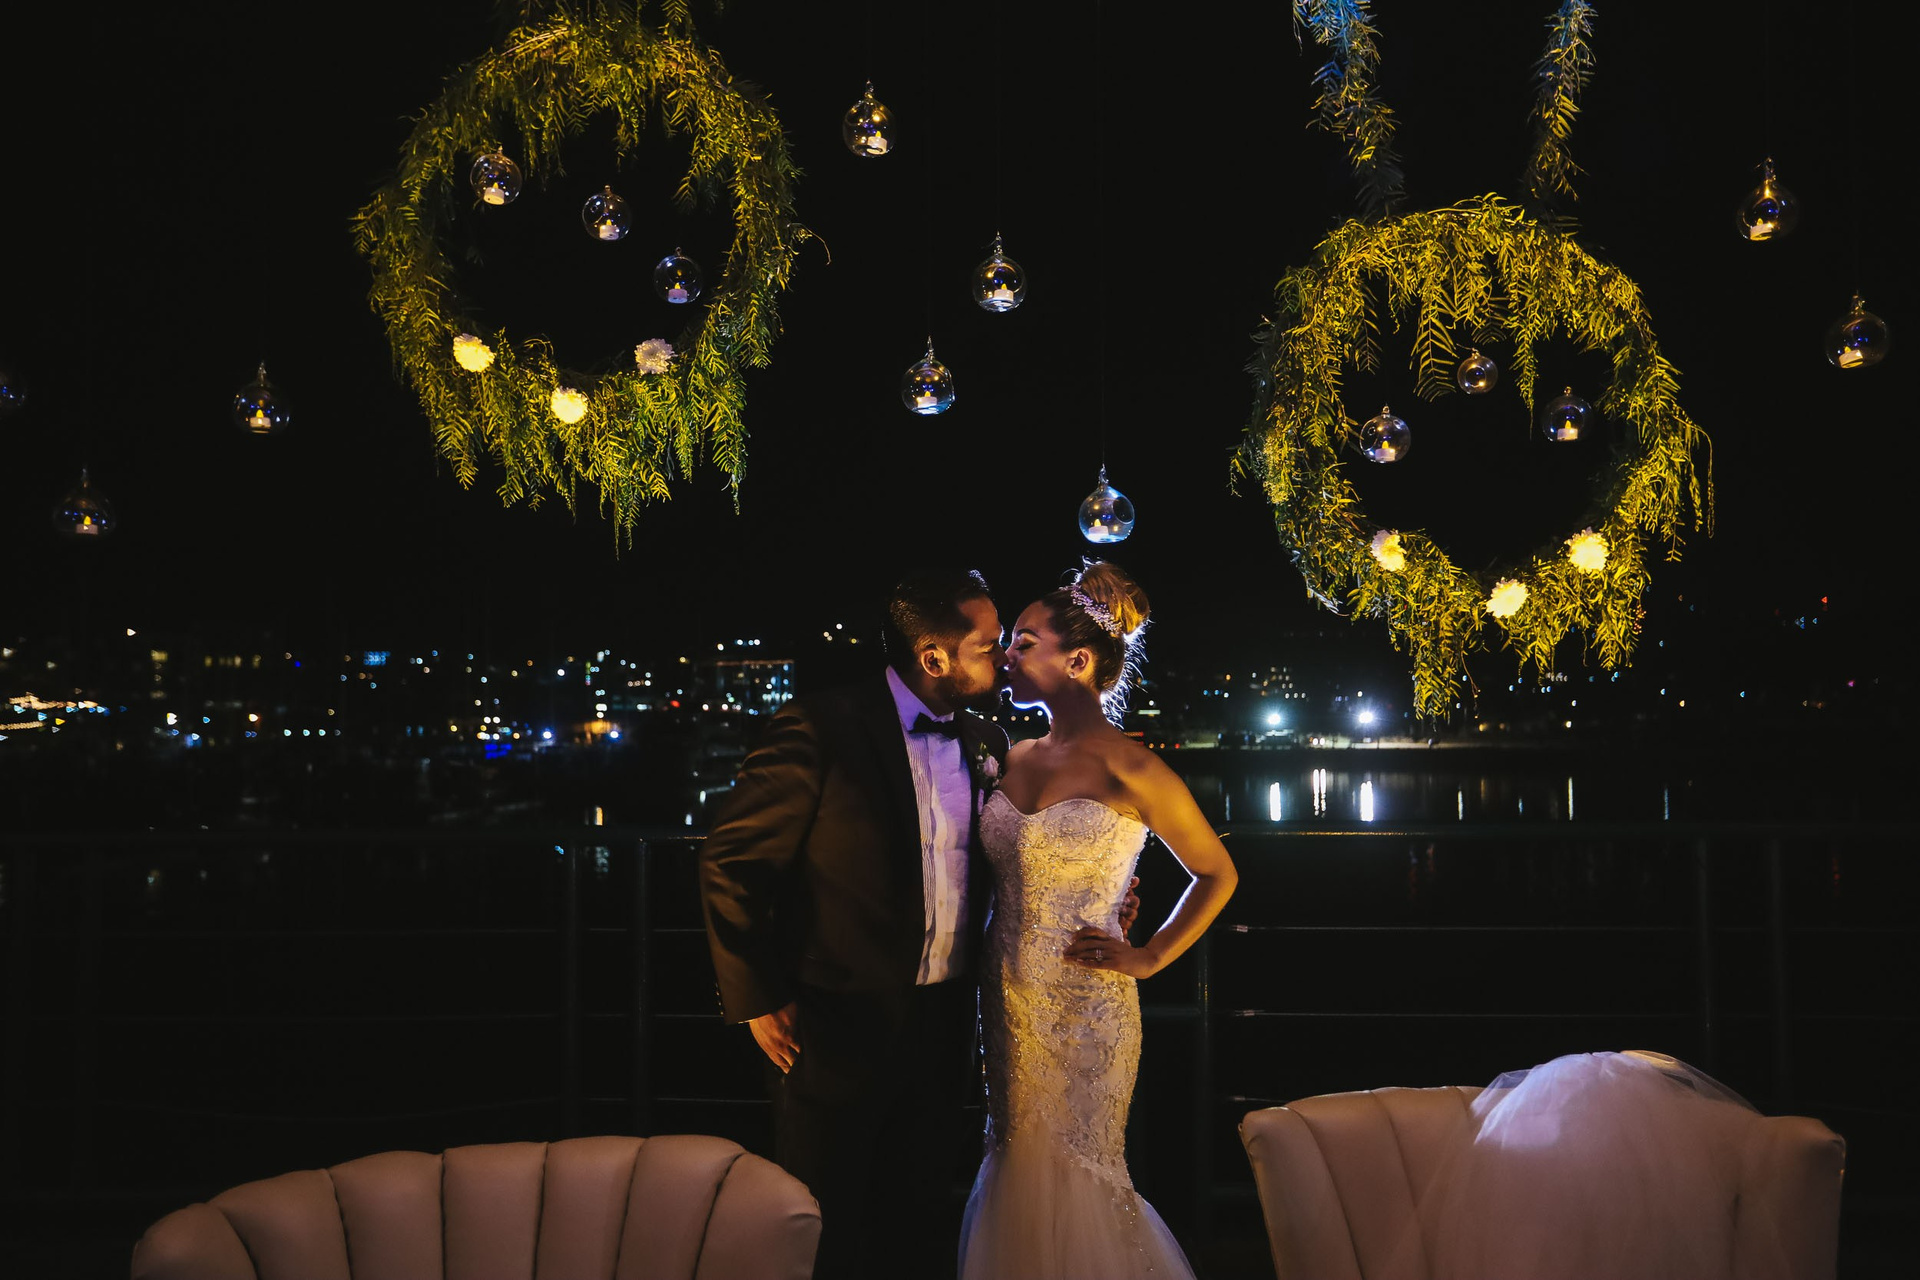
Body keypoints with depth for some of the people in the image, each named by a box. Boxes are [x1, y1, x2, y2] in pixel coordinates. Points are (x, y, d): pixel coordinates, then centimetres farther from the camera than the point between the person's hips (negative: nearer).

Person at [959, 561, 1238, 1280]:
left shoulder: (1130, 772, -12)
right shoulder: (1014, 759, 5)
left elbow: (1217, 875, -2)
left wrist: (1149, 957, -6)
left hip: (1082, 1008, -5)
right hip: (1004, 999, 6)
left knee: (1072, 1185, 5)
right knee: (1016, 1175, 14)